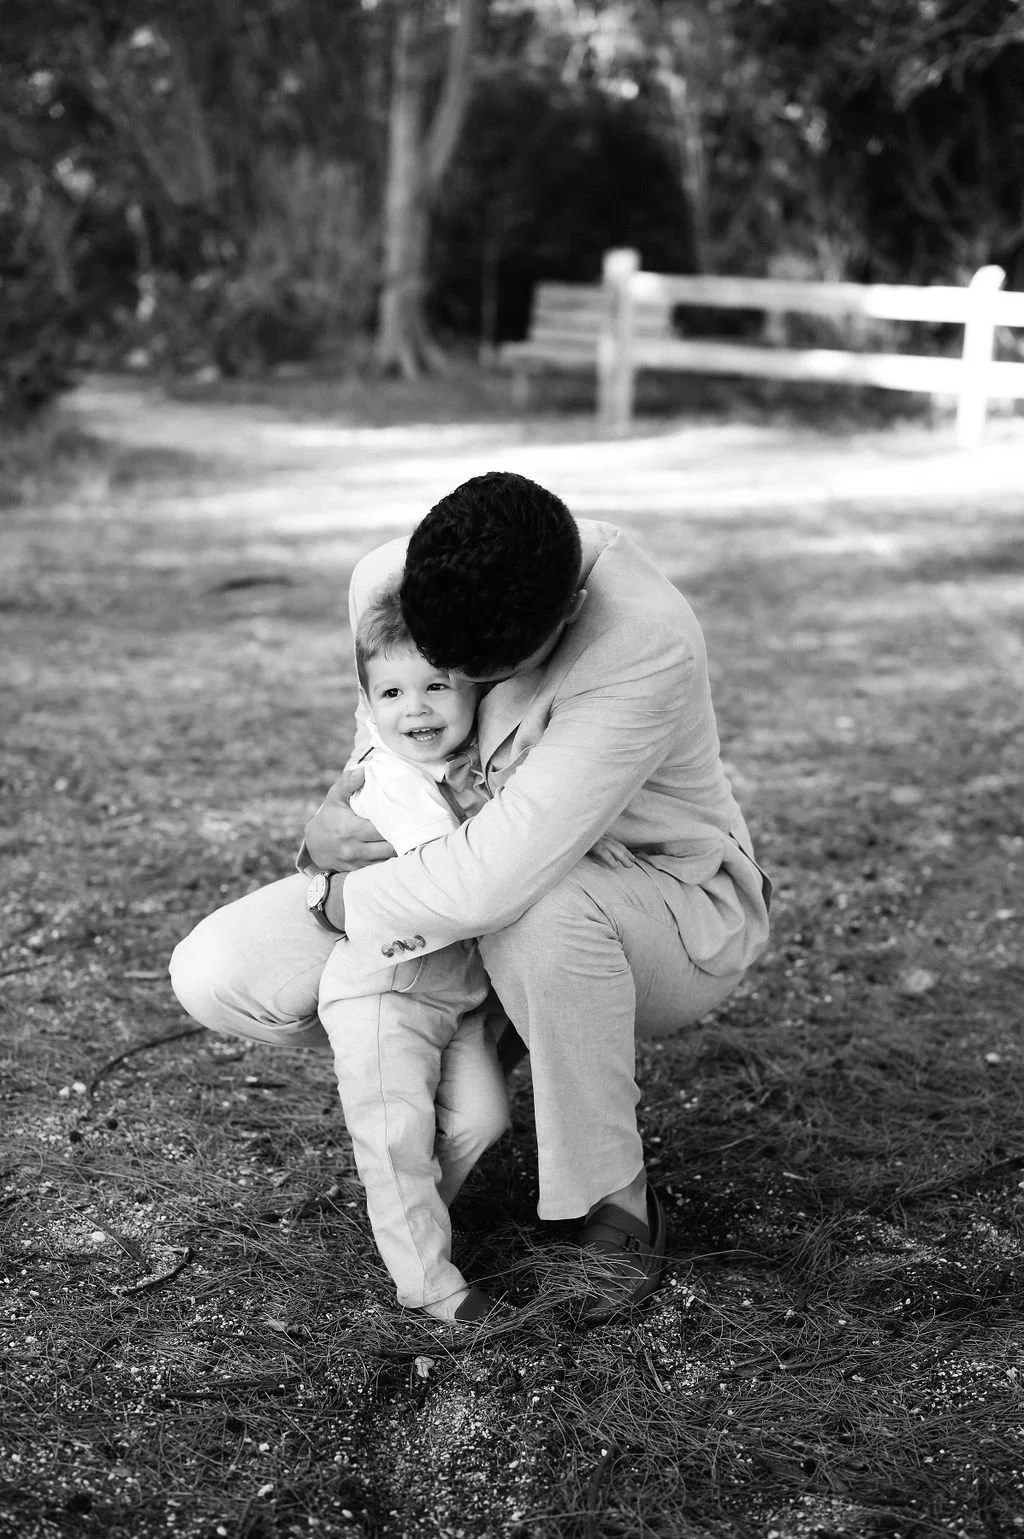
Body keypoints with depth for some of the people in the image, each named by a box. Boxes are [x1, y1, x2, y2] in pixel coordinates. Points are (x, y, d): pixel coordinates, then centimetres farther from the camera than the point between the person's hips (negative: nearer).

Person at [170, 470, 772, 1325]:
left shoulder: (648, 645, -36)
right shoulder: (386, 579, -15)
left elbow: (501, 876, -41)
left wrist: (349, 902, -23)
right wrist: (331, 823, -15)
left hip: (674, 912, -5)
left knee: (540, 910, -43)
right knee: (214, 975, -10)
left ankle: (618, 1210, -17)